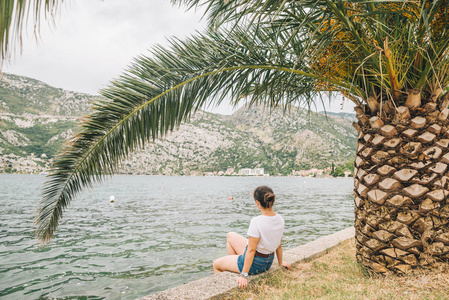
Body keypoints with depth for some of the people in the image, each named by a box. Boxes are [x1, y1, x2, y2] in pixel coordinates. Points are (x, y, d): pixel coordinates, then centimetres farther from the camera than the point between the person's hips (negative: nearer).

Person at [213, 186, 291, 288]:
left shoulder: (256, 222, -31)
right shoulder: (280, 219, -9)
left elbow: (251, 250, -27)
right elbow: (279, 244, 4)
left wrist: (244, 274, -19)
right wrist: (280, 262, 20)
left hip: (255, 263, -8)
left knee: (216, 264, 16)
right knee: (230, 236, 22)